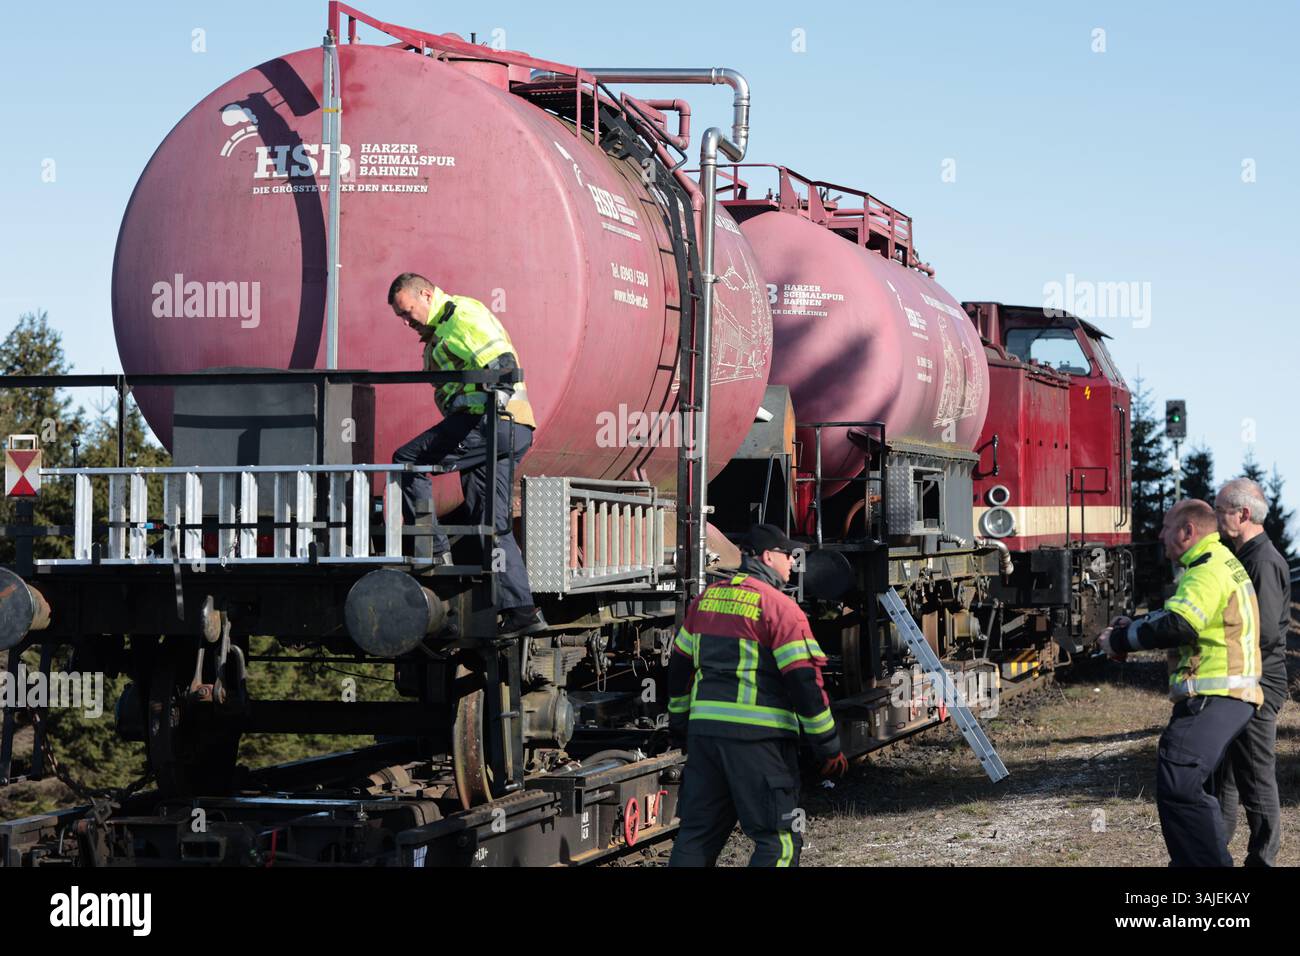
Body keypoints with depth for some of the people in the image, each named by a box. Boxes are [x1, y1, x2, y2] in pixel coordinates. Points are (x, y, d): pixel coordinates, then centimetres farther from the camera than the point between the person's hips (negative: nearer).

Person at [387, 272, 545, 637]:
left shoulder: (463, 313, -2)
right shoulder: (437, 334, 30)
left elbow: (502, 362, -17)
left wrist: (495, 402, -29)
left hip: (494, 421, -11)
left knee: (407, 461, -8)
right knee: (493, 525, 6)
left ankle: (433, 549, -7)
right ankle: (521, 610, 2)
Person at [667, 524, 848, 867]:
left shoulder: (707, 598, 13)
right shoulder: (780, 607, -9)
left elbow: (679, 665, 20)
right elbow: (804, 681, -13)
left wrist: (679, 719, 32)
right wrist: (829, 746, -7)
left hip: (704, 729, 7)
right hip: (759, 736, -7)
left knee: (697, 832, 14)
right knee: (778, 840, -2)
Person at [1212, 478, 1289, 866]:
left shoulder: (1264, 562, -17)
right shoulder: (1241, 557, 16)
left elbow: (1265, 632, -25)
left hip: (1256, 687, -10)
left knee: (1256, 779, -3)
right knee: (1221, 773, 15)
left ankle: (1262, 859, 4)